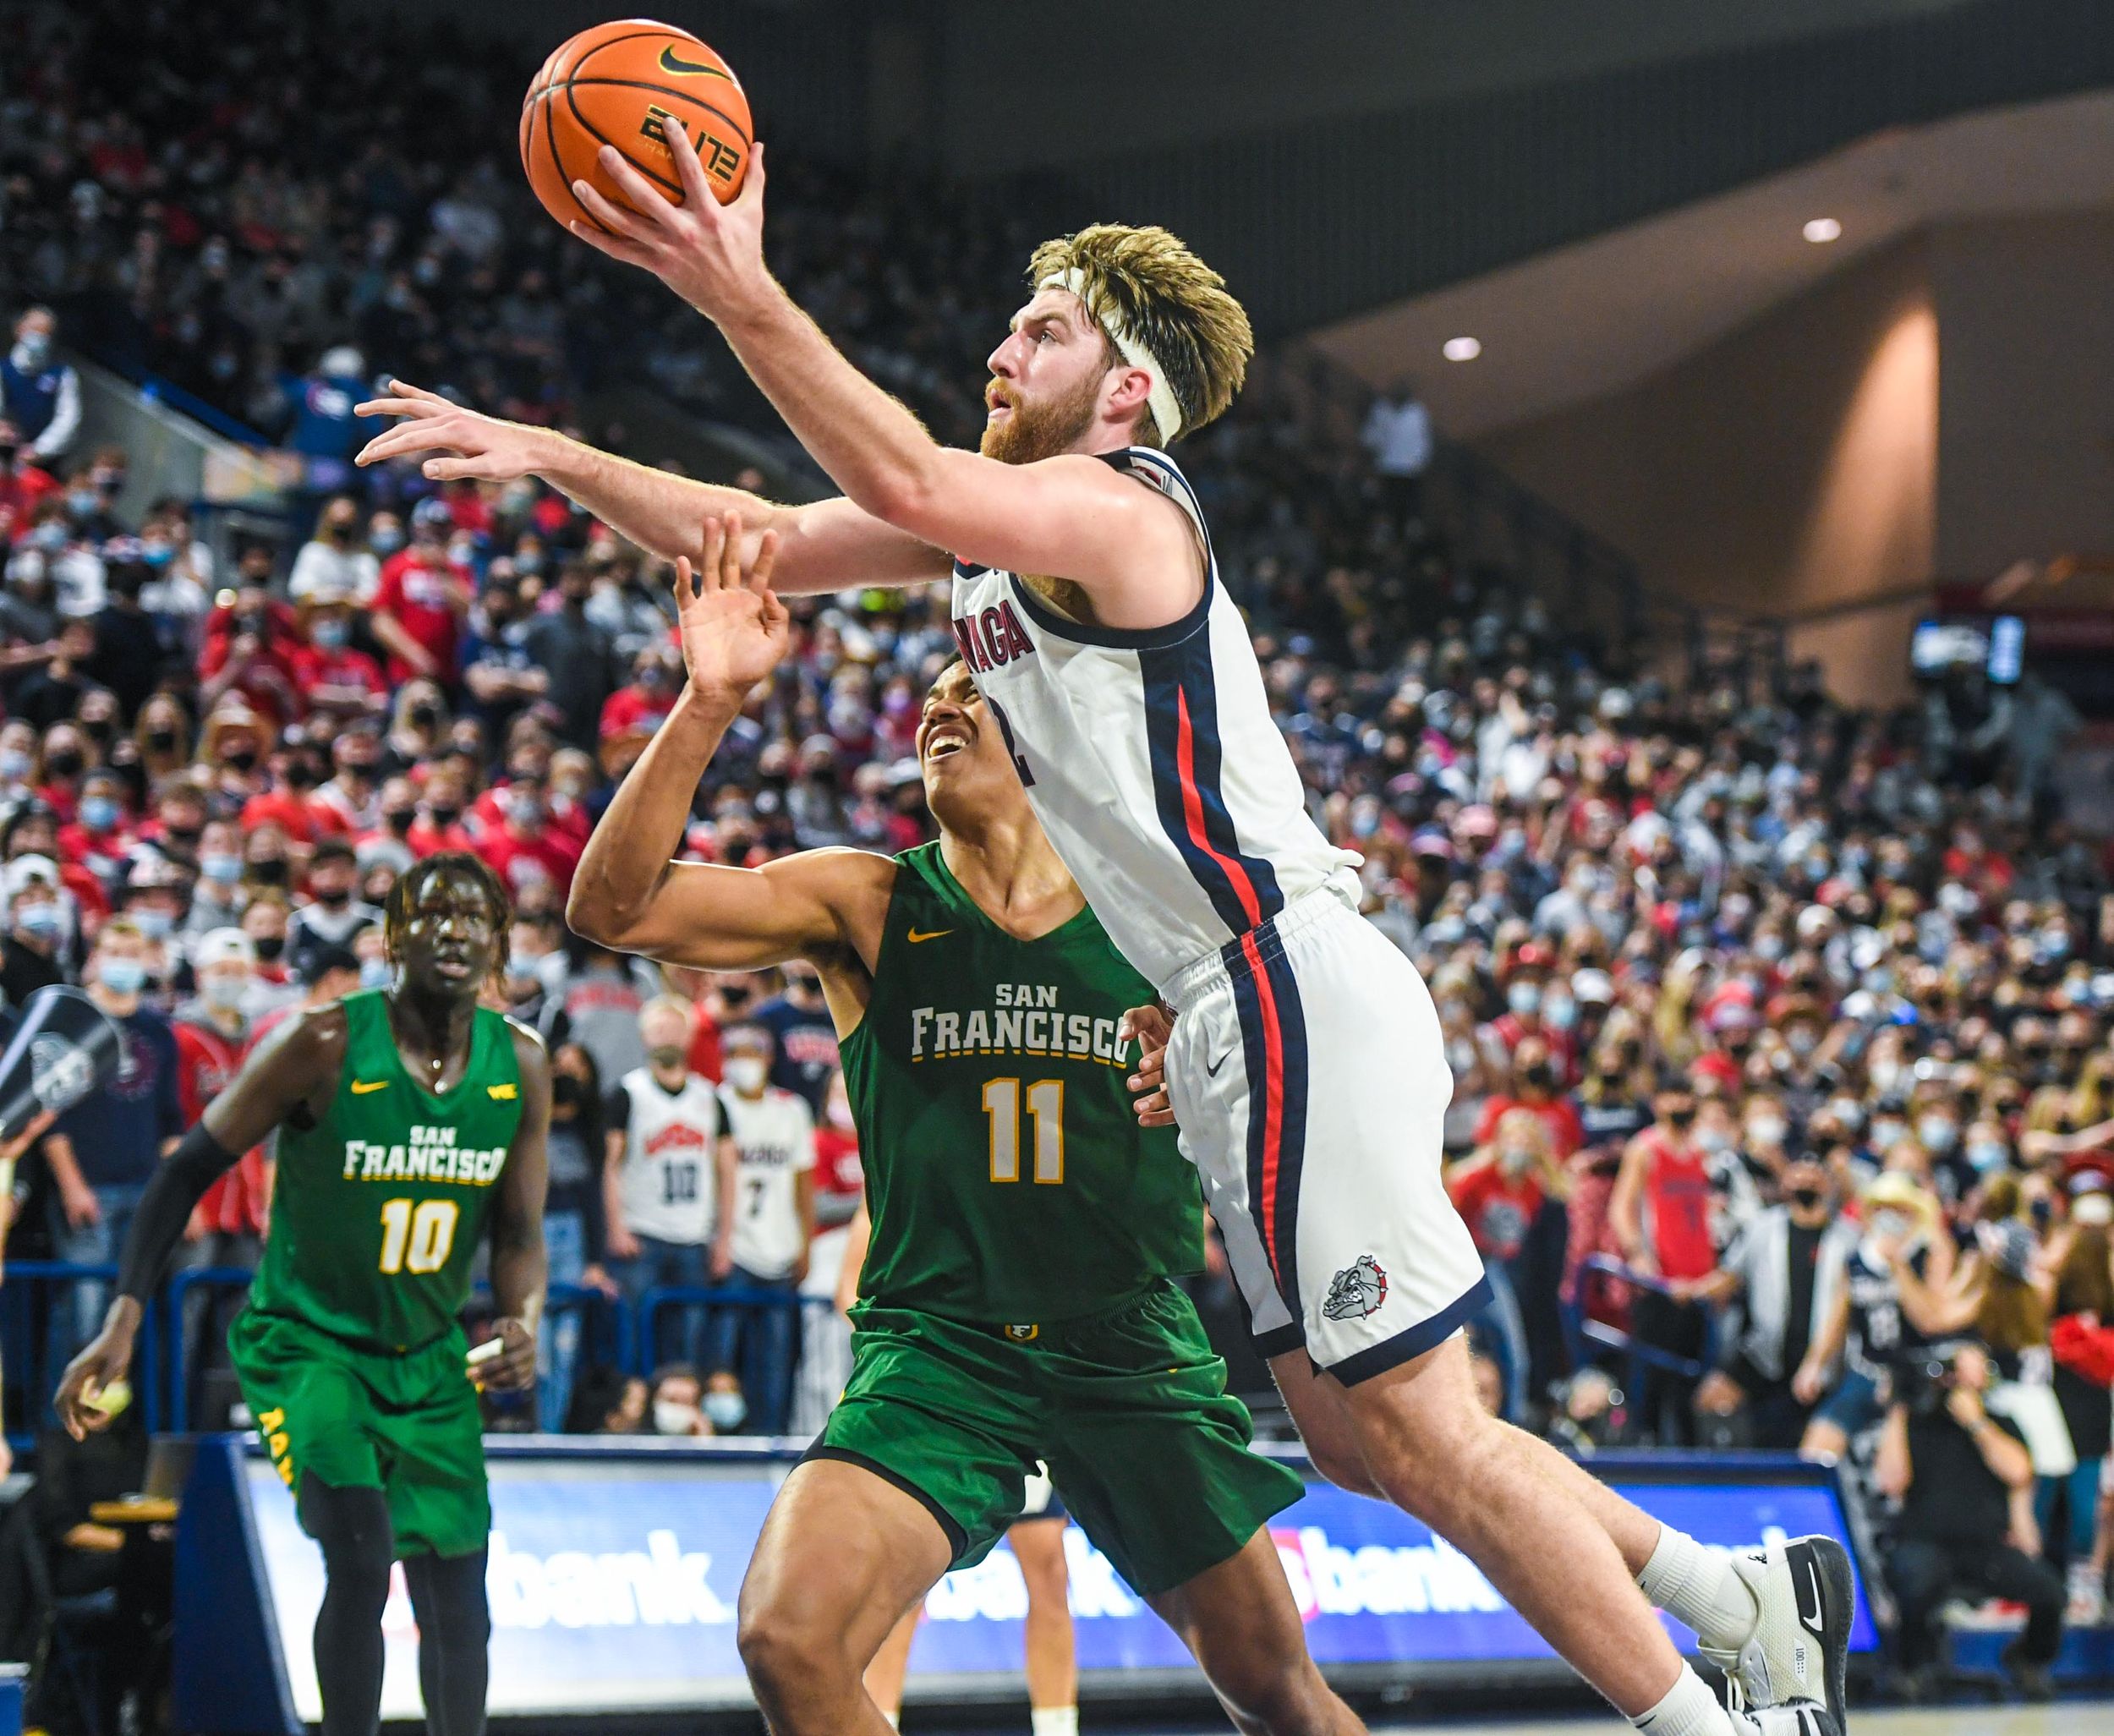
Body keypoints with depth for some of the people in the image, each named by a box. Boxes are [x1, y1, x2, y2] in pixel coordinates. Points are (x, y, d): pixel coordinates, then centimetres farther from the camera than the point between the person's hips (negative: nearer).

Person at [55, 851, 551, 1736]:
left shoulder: (520, 1066, -4)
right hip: (306, 1342, -5)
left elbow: (519, 1233, 4)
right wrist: (123, 1322, -18)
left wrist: (523, 1322, -18)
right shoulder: (324, 1045, -18)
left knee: (456, 1602, 5)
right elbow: (190, 1169, -11)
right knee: (361, 1562, -23)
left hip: (430, 1356, 5)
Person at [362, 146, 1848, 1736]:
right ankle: (1753, 1601, 21)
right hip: (1244, 1020, 10)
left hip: (1291, 997, -10)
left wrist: (744, 299, -38)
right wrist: (548, 456, 9)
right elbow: (765, 538, 18)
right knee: (1357, 1436, 14)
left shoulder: (1111, 504, -11)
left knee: (1416, 1435, -8)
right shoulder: (1008, 529, 17)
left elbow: (913, 489, -31)